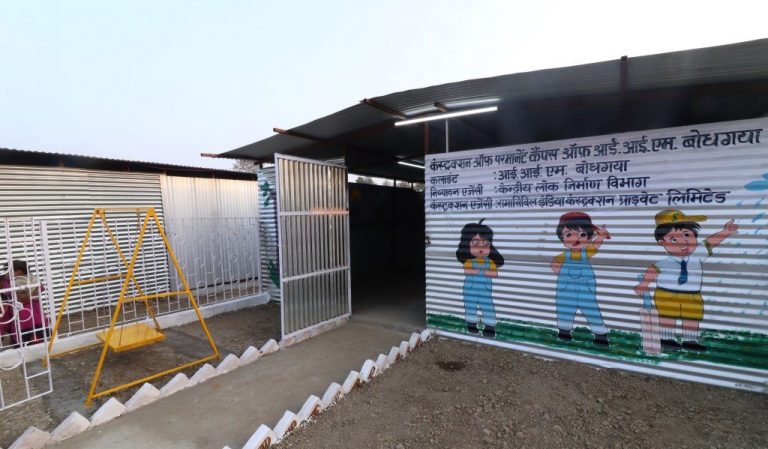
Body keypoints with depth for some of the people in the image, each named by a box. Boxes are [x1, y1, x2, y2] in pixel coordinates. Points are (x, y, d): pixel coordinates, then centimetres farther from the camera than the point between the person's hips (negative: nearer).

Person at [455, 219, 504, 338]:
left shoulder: (491, 262, -2)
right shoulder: (469, 261, -5)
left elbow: (495, 274, -11)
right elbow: (466, 271, -18)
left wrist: (482, 271, -19)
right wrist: (479, 271, -20)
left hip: (485, 290, 0)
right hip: (470, 290, 0)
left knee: (488, 307, -2)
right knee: (470, 306, 7)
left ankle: (490, 327, 6)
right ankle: (471, 324, 20)